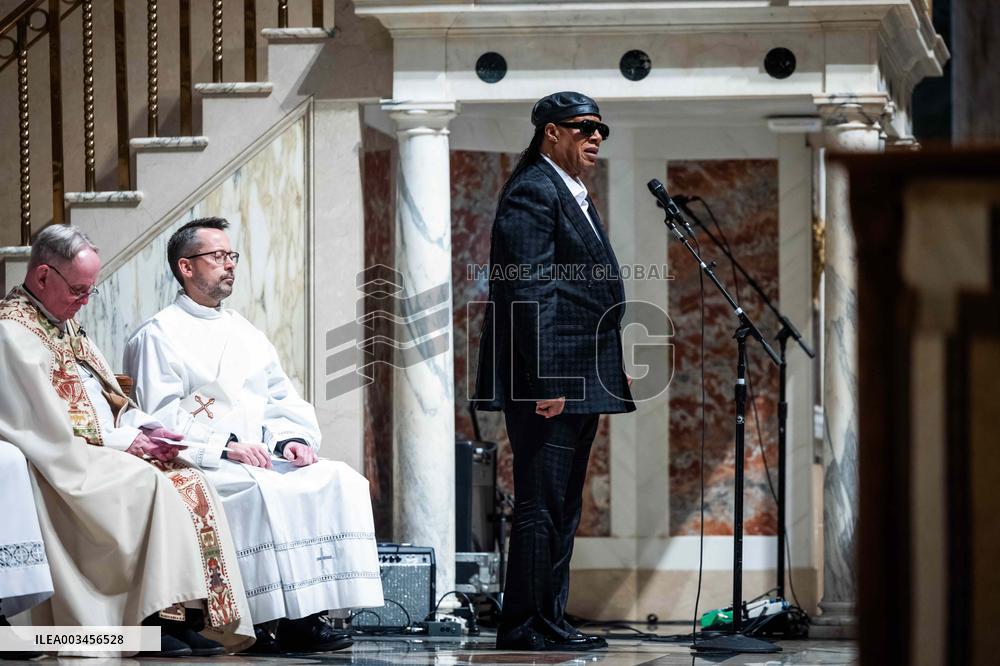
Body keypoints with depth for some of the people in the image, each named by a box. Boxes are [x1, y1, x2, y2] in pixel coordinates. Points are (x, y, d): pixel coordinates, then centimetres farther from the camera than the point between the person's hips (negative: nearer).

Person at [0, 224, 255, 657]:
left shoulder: (63, 323, 20)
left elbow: (107, 398, 23)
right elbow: (48, 427, -17)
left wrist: (146, 427, 2)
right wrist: (125, 442, -13)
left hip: (101, 455, 9)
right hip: (64, 464, -9)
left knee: (189, 484, -12)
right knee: (149, 483, -29)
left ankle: (189, 618, -23)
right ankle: (160, 619, -29)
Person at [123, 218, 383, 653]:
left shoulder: (246, 335, 25)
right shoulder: (160, 336, 3)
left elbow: (284, 401, 22)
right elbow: (160, 420, -8)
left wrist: (292, 439, 0)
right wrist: (225, 446, -18)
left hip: (261, 457, 7)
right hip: (198, 467, -7)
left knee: (341, 481, -18)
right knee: (262, 491, -36)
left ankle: (310, 614, -25)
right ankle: (274, 620, -33)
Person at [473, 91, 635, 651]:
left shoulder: (574, 197, 21)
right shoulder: (533, 192, -11)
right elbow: (531, 292, -19)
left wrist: (613, 370, 19)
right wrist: (546, 381, -23)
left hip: (579, 386, 11)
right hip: (550, 385, -11)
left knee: (562, 511, 13)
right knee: (541, 507, -8)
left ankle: (550, 621, 18)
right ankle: (525, 627, -6)